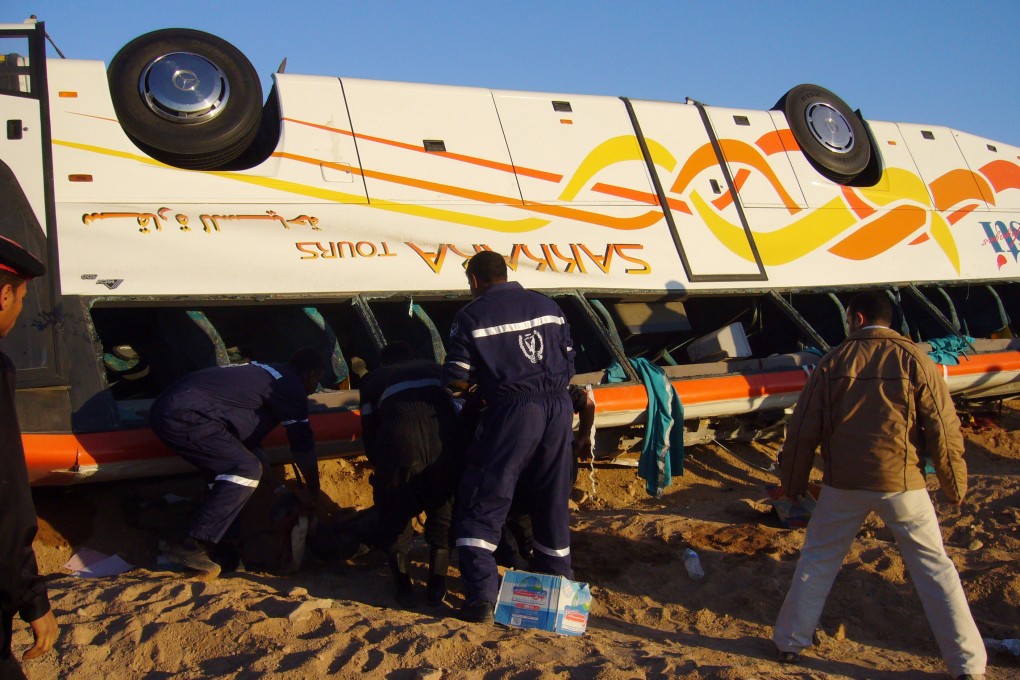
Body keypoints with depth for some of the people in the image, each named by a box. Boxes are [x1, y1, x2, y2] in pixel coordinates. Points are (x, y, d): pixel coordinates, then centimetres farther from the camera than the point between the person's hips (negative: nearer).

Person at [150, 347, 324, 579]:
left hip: (165, 408, 10)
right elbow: (303, 446, 1)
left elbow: (249, 439, 29)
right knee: (247, 470, -11)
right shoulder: (291, 386, -1)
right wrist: (313, 491, 16)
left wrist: (280, 488, 32)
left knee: (229, 472, 19)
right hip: (184, 414, -10)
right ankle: (193, 546, -13)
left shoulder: (261, 372, 26)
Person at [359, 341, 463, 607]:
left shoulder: (374, 379, 28)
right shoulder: (436, 369, 34)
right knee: (442, 514, 23)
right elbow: (459, 410, 30)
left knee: (394, 515, 20)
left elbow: (369, 431, 22)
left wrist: (380, 466, 38)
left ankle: (403, 585, 20)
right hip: (445, 443, 2)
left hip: (400, 446, -2)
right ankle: (437, 586, 21)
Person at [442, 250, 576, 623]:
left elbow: (456, 381, -4)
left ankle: (482, 596, -3)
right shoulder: (548, 306, 15)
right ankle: (558, 582, 30)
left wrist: (480, 384, 17)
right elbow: (568, 366, 16)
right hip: (559, 409, 6)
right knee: (552, 501, 18)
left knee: (483, 505, 3)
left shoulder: (472, 316, 0)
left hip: (513, 411, -5)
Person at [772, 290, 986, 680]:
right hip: (902, 484, 0)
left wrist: (793, 483, 12)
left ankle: (789, 643, 23)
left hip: (844, 484, 1)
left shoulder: (834, 362, -1)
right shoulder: (914, 360, -4)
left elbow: (803, 431, 0)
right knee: (934, 567, 11)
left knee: (817, 560, 15)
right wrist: (955, 486, 9)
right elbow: (943, 431, -4)